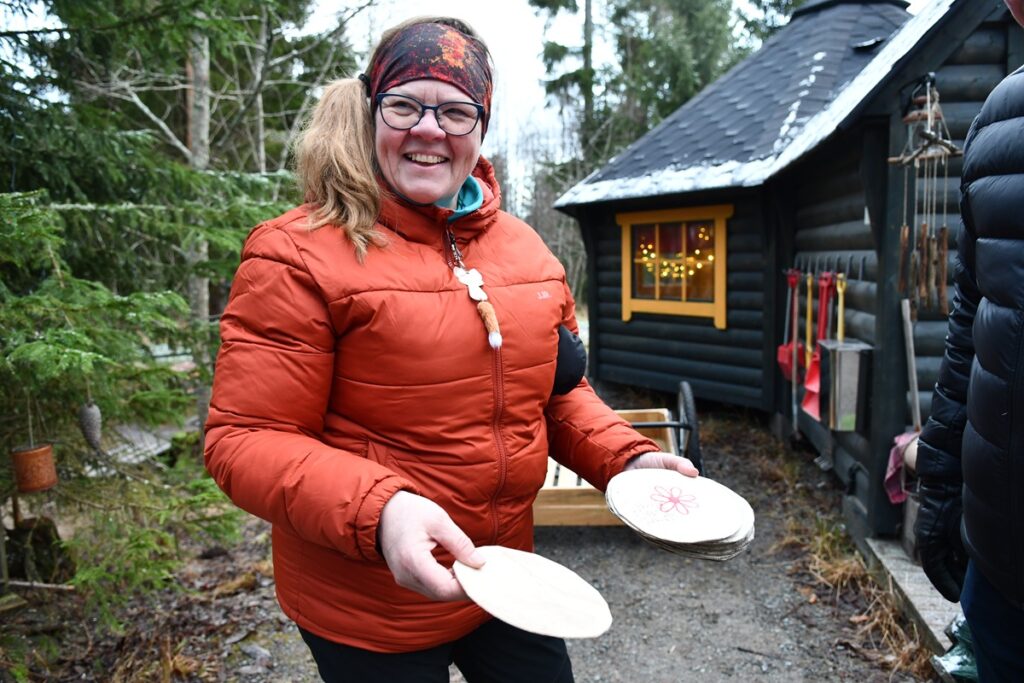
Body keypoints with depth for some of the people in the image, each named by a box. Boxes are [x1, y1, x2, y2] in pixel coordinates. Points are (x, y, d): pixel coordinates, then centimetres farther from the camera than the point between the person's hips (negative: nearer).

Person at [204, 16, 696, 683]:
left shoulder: (524, 247, 3)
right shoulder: (298, 255, -14)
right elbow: (246, 441, -16)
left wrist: (627, 458, -4)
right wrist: (377, 512, -32)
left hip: (506, 574, 6)